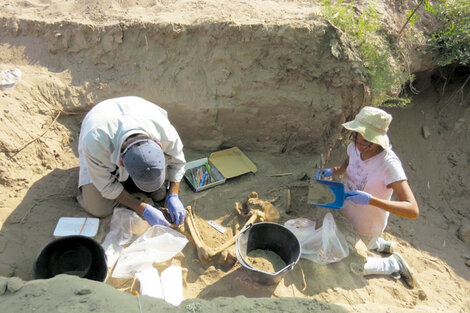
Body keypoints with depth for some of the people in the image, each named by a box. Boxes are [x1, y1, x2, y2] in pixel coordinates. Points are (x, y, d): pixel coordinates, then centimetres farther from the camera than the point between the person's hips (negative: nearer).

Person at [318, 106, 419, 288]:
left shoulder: (389, 164, -34)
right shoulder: (355, 147, -15)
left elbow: (413, 210, -37)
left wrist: (371, 200, -48)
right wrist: (332, 171, -13)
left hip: (367, 228, -6)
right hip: (347, 216, 7)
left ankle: (393, 264, 26)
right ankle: (381, 245, 40)